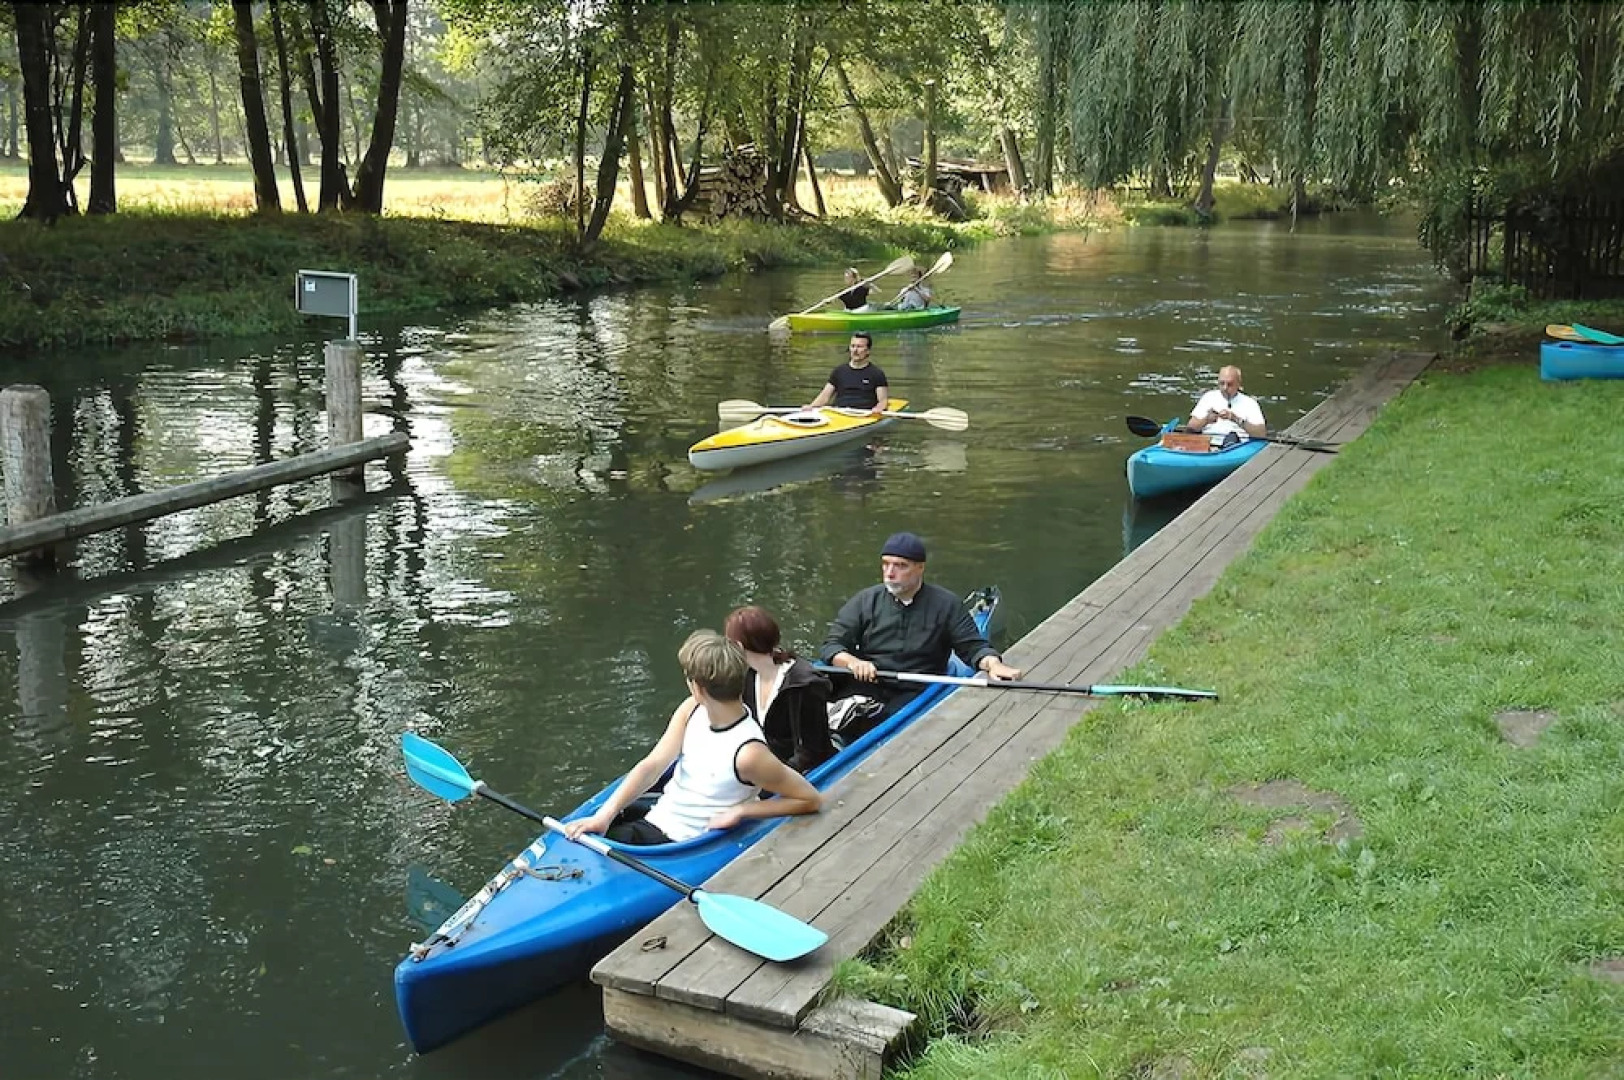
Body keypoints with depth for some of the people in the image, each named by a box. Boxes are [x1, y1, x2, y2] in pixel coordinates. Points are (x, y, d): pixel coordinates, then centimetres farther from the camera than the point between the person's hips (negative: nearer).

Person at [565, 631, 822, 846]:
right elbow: (652, 766, -8)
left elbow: (811, 799, -19)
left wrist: (740, 811, -21)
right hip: (654, 817, 7)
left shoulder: (747, 754, -25)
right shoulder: (692, 710, -4)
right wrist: (605, 814, -20)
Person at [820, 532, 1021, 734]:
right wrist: (852, 662, -16)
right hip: (867, 688, 1)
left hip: (917, 692, -1)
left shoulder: (946, 605, 7)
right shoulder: (866, 600, 9)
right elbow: (831, 645, 7)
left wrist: (992, 663, -17)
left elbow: (973, 646, 7)